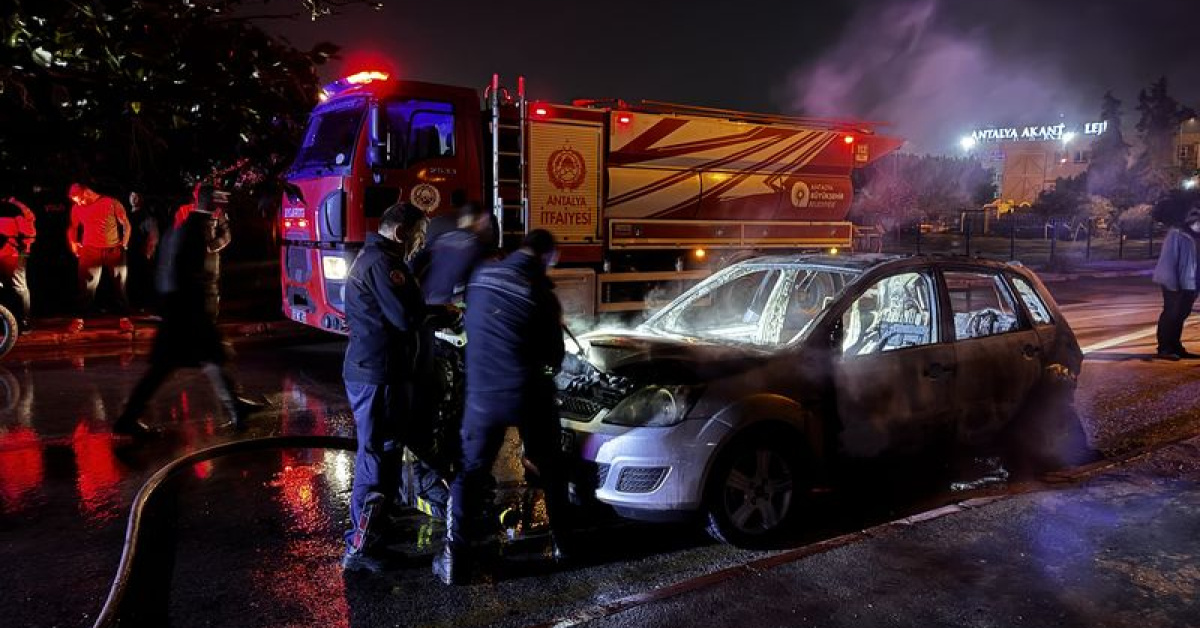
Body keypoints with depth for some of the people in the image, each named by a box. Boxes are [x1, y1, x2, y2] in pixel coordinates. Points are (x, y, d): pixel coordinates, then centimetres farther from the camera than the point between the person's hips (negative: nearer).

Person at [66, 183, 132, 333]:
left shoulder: (112, 203, -3)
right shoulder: (77, 208, 5)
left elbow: (126, 224, 4)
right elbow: (72, 228, 20)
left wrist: (124, 244, -3)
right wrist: (73, 243, 6)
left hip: (114, 251, -1)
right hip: (90, 251, 1)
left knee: (119, 286, 6)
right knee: (87, 287, -2)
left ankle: (124, 318, 14)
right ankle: (79, 319, 4)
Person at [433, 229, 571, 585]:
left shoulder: (481, 276, 1)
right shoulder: (540, 293, -9)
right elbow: (554, 354, -1)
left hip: (484, 394, 2)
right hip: (528, 395, -2)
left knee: (470, 473, 9)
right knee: (550, 467, 19)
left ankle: (454, 561, 3)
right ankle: (562, 541, 29)